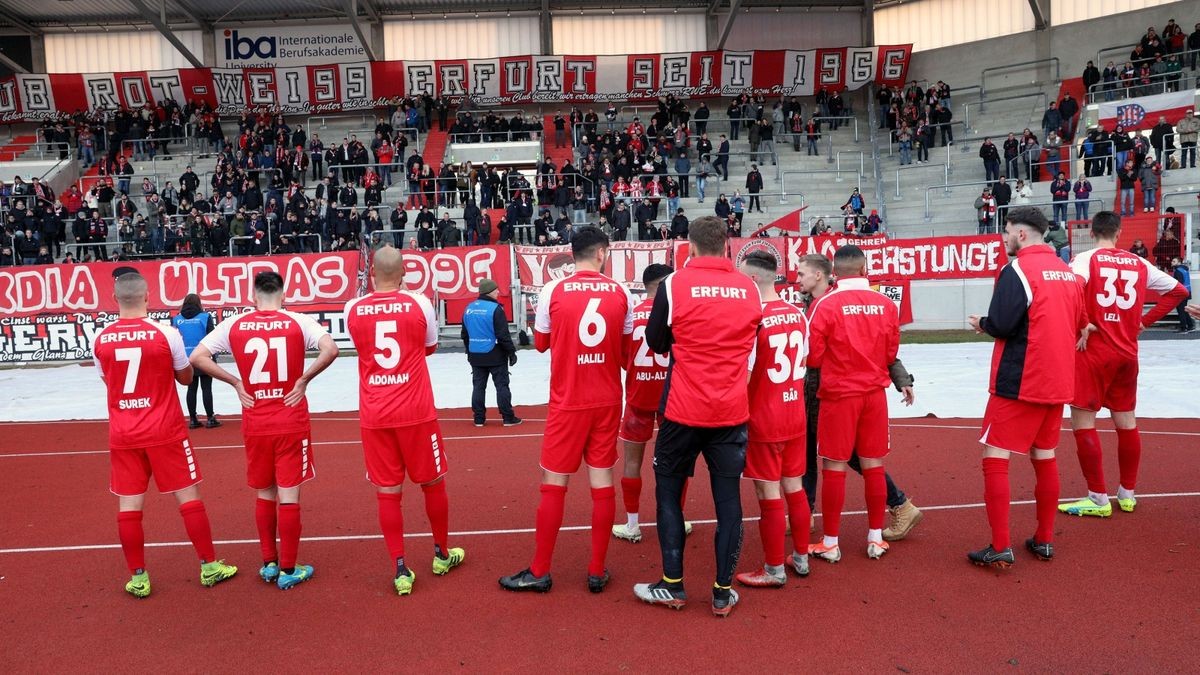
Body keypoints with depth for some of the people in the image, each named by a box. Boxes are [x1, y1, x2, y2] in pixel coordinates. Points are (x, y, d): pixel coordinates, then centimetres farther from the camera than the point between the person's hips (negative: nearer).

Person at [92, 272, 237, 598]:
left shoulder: (100, 339, -2)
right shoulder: (166, 333, -11)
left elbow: (107, 379, 14)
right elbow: (186, 377, 2)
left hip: (122, 434, 3)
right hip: (165, 430, -2)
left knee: (129, 504, 8)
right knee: (188, 495, 6)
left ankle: (138, 578, 14)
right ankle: (209, 567, 13)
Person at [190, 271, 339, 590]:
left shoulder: (234, 325, 1)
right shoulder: (298, 321, -6)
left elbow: (197, 357, -4)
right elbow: (330, 349, -20)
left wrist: (235, 382, 1)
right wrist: (304, 379, -9)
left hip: (255, 424, 3)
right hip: (292, 423, -2)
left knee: (264, 494, 18)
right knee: (289, 495, 4)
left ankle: (269, 564, 27)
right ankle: (288, 570, 11)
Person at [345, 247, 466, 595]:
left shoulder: (353, 309, -1)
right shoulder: (419, 303, -5)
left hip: (374, 416, 1)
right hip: (416, 412, -1)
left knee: (387, 491, 8)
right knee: (433, 483, 15)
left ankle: (401, 571, 9)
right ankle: (442, 554, 31)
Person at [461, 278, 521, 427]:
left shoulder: (469, 309, 6)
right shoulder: (495, 309, -15)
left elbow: (464, 334, 13)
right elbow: (503, 335, -16)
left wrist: (469, 352, 23)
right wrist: (512, 352, -7)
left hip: (476, 356, 6)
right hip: (495, 356, -6)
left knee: (478, 386, 10)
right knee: (502, 385, 2)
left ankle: (479, 418, 14)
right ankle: (508, 418, 5)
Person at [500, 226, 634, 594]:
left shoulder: (553, 291, -6)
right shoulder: (621, 293, -1)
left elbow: (541, 343, 7)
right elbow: (626, 349, 8)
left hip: (567, 402, -2)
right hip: (607, 401, 2)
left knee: (553, 484, 6)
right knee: (602, 482, 7)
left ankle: (539, 571, 15)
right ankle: (597, 571, 15)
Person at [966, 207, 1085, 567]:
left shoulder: (1017, 270, -13)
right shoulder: (1067, 271, 9)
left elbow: (1001, 325, -19)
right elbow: (1078, 326, 14)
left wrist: (981, 323, 1)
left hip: (1017, 384, -7)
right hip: (1058, 382, 8)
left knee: (995, 457, -1)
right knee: (1045, 456, 16)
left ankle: (1000, 547, -1)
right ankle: (1044, 540, 24)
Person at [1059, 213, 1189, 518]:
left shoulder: (1086, 259, -7)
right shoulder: (1139, 263, 9)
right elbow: (1178, 290, 16)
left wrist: (1083, 324, -16)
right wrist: (1145, 321, 14)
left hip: (1093, 352, -5)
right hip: (1127, 353, 6)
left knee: (1082, 422, 0)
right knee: (1126, 421, 16)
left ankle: (1098, 499, 3)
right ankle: (1127, 493, 26)